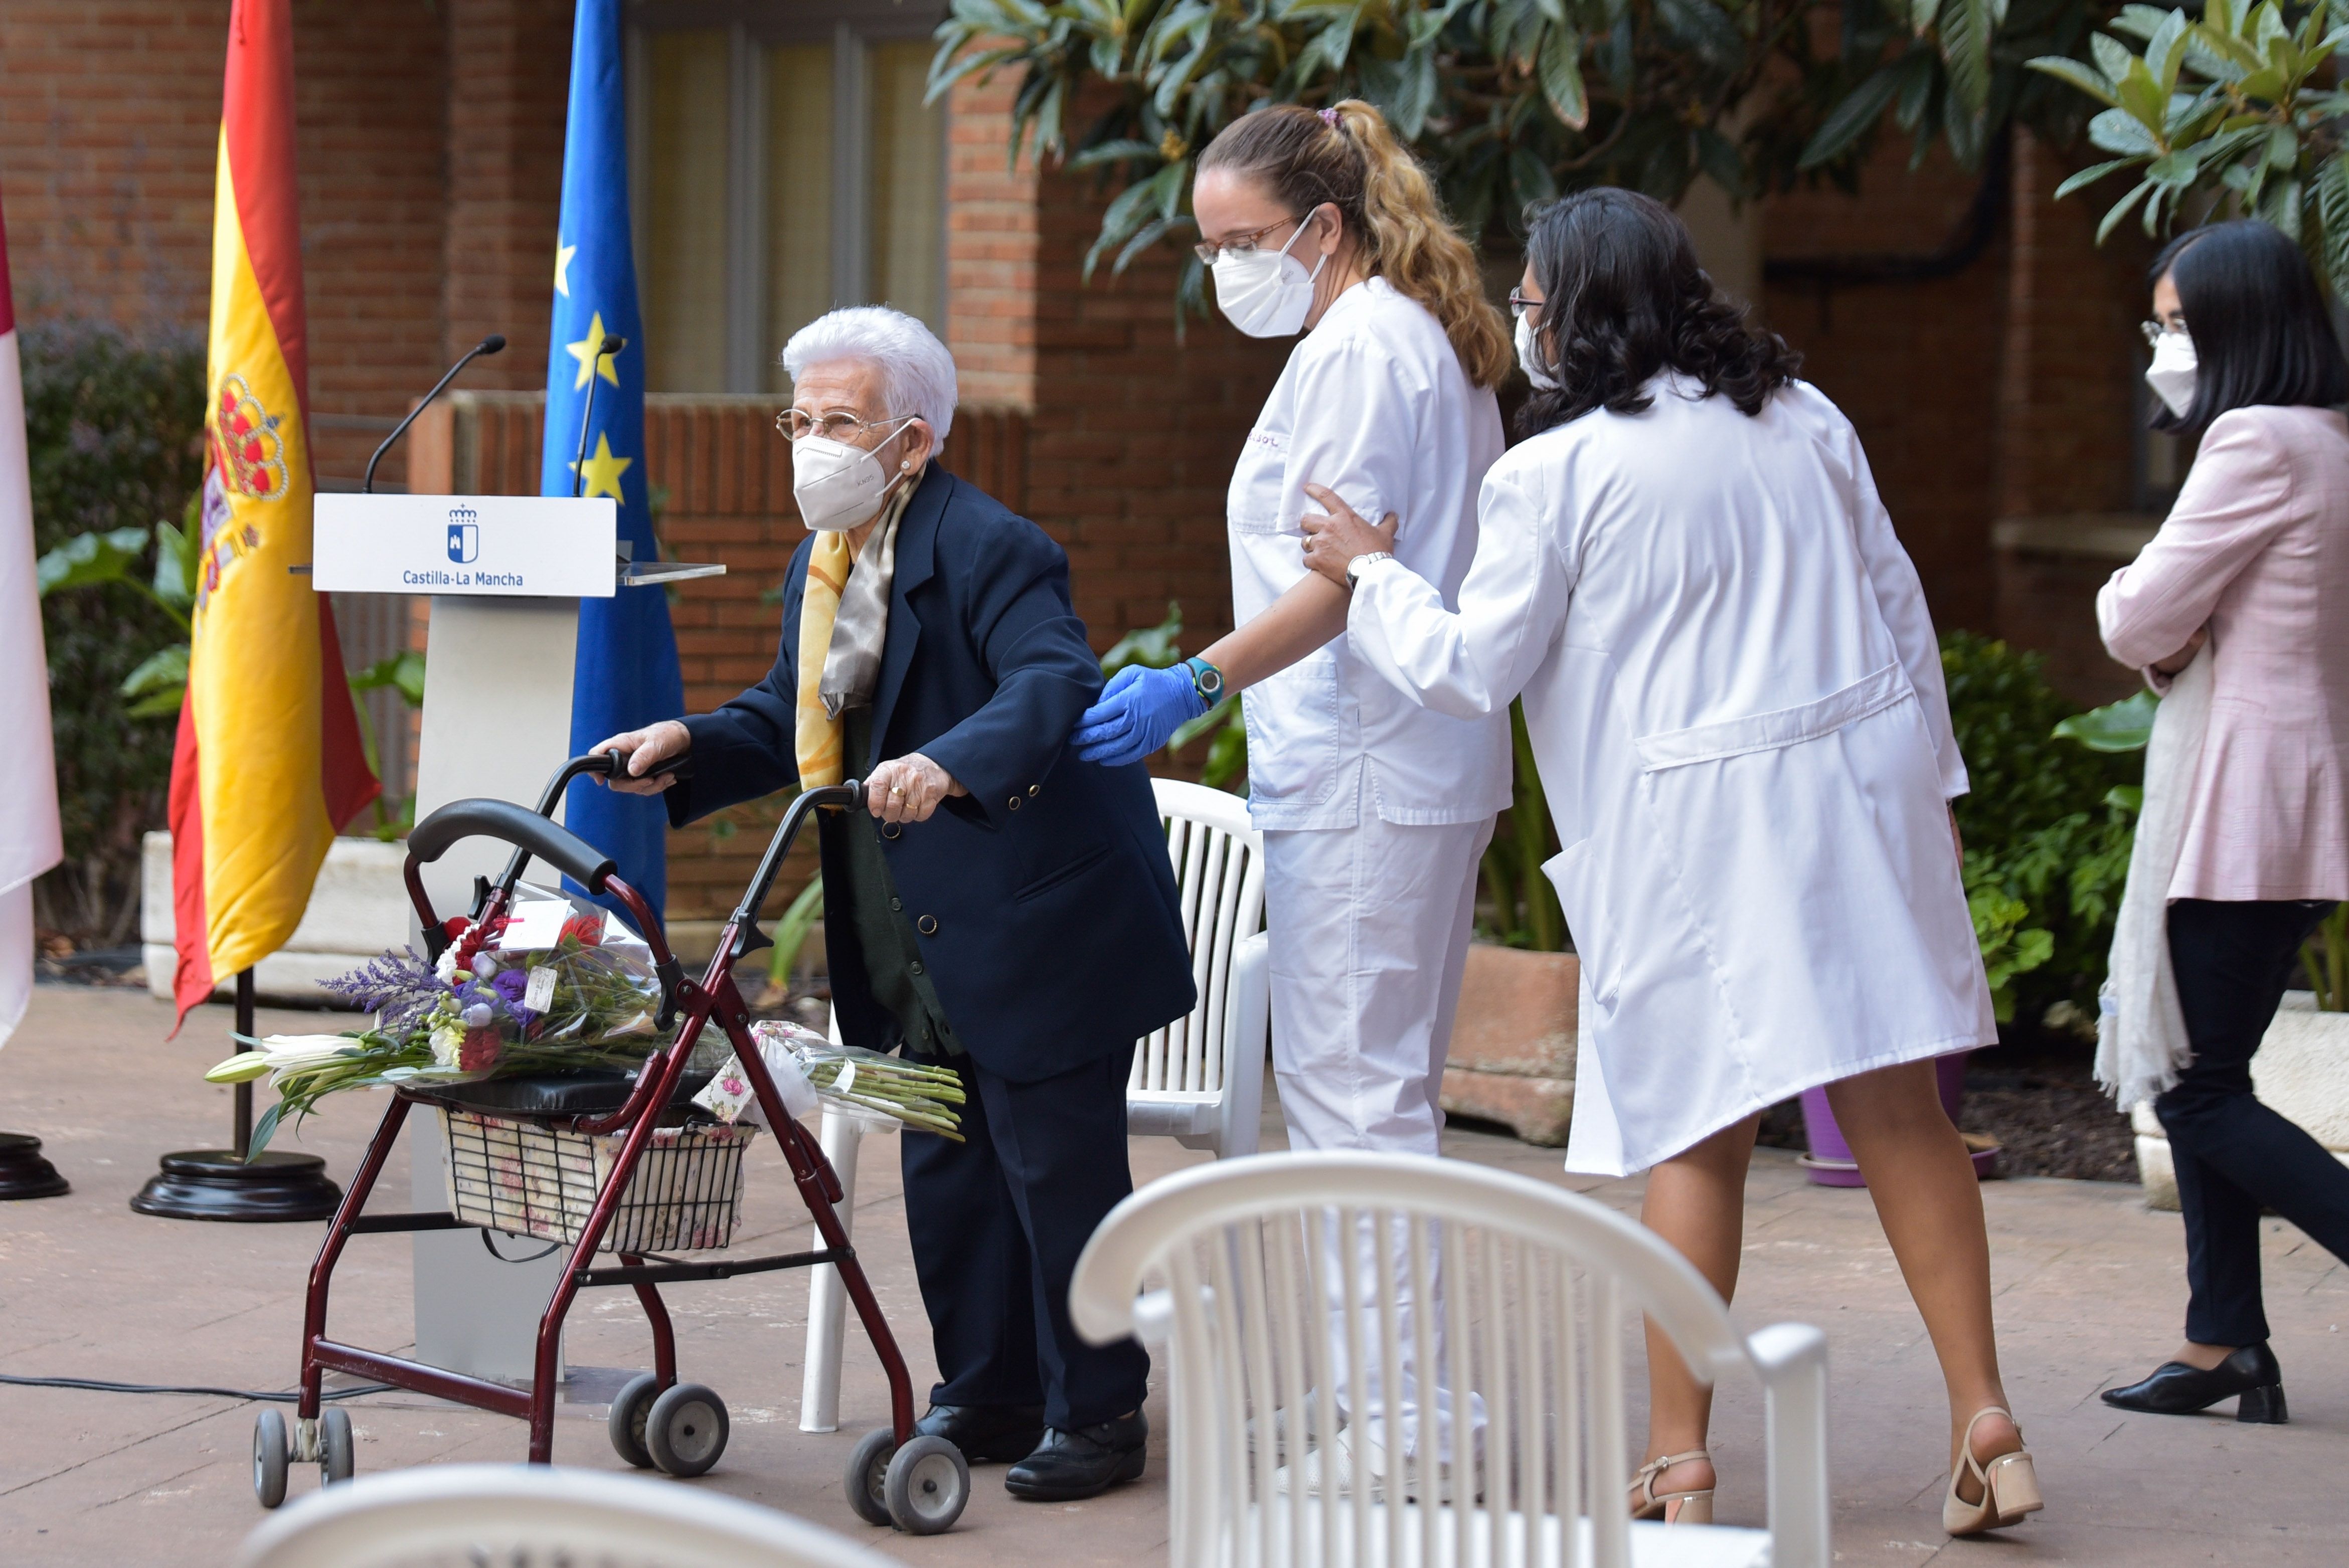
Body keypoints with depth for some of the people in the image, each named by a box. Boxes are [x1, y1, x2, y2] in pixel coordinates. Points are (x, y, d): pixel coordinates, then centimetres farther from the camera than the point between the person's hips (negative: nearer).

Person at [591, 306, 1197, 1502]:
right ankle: (986, 1392, 26)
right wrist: (690, 747, -1)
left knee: (1057, 1167, -3)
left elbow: (1055, 683, -33)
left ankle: (1096, 1414, 8)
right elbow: (793, 722, 17)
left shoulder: (986, 548, -18)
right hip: (923, 941, 9)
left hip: (1038, 923, -9)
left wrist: (949, 764, -50)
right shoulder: (821, 564, 10)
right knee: (946, 1167, 14)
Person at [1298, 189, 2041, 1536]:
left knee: (1698, 1137, 2)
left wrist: (1372, 575, 12)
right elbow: (1898, 604, 14)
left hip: (1697, 823, -4)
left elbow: (1472, 670, -4)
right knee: (1901, 1113, 7)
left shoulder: (1553, 473, -7)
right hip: (1860, 785, 4)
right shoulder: (1802, 420, 9)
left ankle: (1680, 1460, 7)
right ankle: (1986, 1419, 4)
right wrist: (1931, 777, 23)